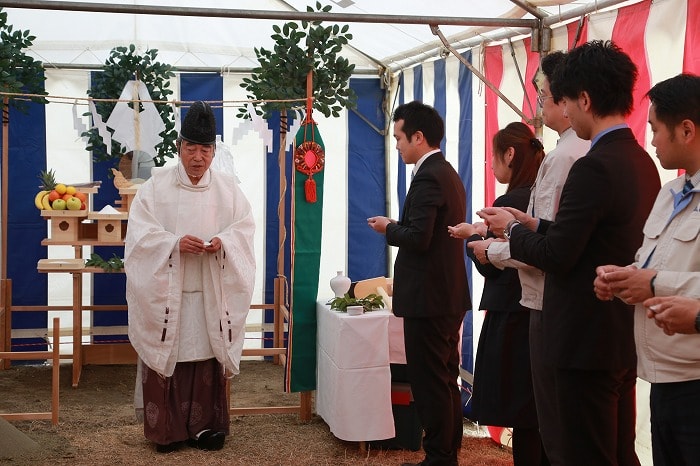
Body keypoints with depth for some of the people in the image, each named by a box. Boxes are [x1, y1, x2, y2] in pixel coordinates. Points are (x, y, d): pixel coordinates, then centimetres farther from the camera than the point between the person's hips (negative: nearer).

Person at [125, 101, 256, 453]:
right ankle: (166, 429, 9)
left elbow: (244, 229, 4)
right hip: (166, 292, -1)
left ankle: (205, 425, 14)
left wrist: (223, 242, -17)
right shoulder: (156, 186, -1)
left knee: (208, 356, 2)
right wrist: (175, 243, -22)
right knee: (167, 357, -1)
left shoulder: (228, 189, 6)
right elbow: (140, 233, -6)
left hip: (211, 295, 2)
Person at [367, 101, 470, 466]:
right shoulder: (448, 174, 14)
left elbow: (417, 238, -24)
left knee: (429, 383, -3)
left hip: (428, 298, -10)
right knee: (446, 380, 15)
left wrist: (389, 229, -7)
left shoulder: (428, 178, -17)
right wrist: (398, 227, 10)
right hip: (449, 295, 10)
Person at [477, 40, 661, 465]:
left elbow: (556, 256, -19)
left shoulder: (594, 167, -20)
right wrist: (534, 225, 12)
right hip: (625, 337, 9)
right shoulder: (643, 161, 8)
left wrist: (513, 230, -2)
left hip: (587, 341, -9)